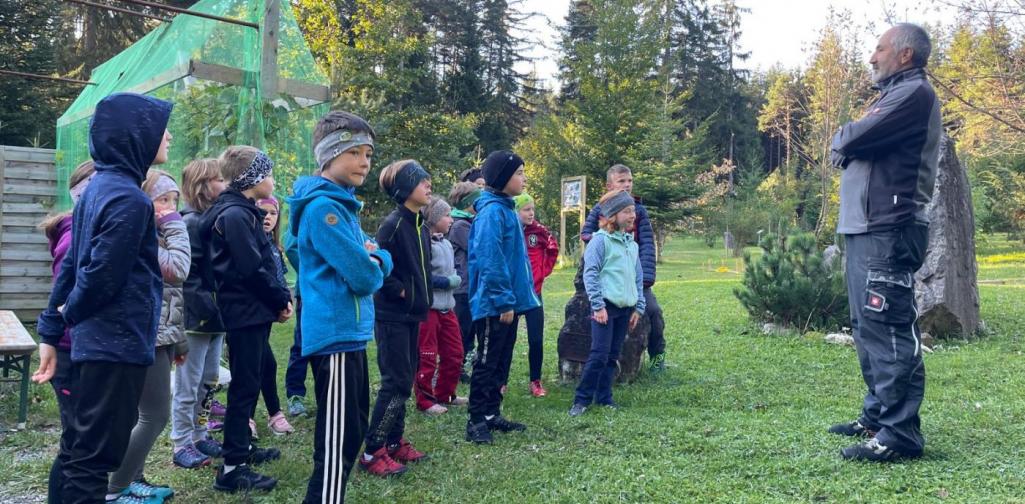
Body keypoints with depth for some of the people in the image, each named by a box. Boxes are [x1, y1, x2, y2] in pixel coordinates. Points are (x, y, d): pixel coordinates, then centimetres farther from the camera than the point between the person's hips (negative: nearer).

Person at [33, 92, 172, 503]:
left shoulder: (100, 187, 11)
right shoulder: (128, 198, -18)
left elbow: (72, 264, 13)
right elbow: (103, 274, -22)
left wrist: (51, 330, 15)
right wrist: (71, 314, -2)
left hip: (95, 341, 9)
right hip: (117, 344, -9)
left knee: (80, 448, 19)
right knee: (93, 454, 1)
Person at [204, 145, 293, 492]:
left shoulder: (244, 211, 15)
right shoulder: (234, 215, -17)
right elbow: (251, 269, -22)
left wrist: (280, 297, 4)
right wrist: (281, 300, -10)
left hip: (253, 310, 10)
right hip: (246, 312, -10)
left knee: (248, 383, 19)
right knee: (245, 386, -6)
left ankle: (243, 446, 33)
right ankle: (232, 468, -1)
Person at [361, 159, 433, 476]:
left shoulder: (420, 227, 11)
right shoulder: (393, 223, -16)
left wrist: (423, 298, 11)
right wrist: (399, 290, -14)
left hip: (411, 315, 9)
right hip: (392, 315, -9)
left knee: (404, 381, 13)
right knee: (396, 384, -7)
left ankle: (395, 443, 24)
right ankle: (373, 452, 1)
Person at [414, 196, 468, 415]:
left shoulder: (446, 243, 10)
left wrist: (456, 279, 1)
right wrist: (447, 282, -16)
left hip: (446, 307, 9)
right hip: (427, 308, -9)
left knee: (454, 354, 15)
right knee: (427, 357, 2)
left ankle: (445, 395, 30)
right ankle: (425, 401, 14)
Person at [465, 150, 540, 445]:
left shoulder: (506, 209, 14)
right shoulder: (492, 211, -16)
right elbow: (490, 261, -22)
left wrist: (515, 298, 17)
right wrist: (504, 301, -21)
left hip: (508, 302, 9)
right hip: (495, 305, -9)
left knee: (501, 362, 15)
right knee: (487, 363, -1)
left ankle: (492, 414, 25)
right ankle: (477, 421, 8)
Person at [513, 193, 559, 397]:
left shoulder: (539, 231, -2)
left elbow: (553, 250, 15)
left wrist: (543, 271, 8)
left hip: (534, 292, 2)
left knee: (536, 340, 2)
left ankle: (536, 382, 14)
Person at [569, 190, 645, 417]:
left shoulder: (632, 244, 15)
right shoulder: (600, 240, -7)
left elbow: (638, 277, 19)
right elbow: (590, 274, -11)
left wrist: (639, 307, 13)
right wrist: (598, 306, -15)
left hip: (625, 307, 7)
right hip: (606, 306, -7)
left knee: (613, 356, 10)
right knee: (599, 354, -10)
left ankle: (604, 397, 19)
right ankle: (582, 399, -2)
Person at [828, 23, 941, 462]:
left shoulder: (914, 92, -8)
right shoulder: (893, 95, 25)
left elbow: (851, 140, -16)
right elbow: (847, 146, 21)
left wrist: (842, 138, 5)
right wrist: (848, 142, -1)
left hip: (888, 230, -10)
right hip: (866, 228, 11)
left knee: (888, 328, -12)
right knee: (868, 327, 13)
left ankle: (900, 434, -10)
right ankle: (877, 416, 22)